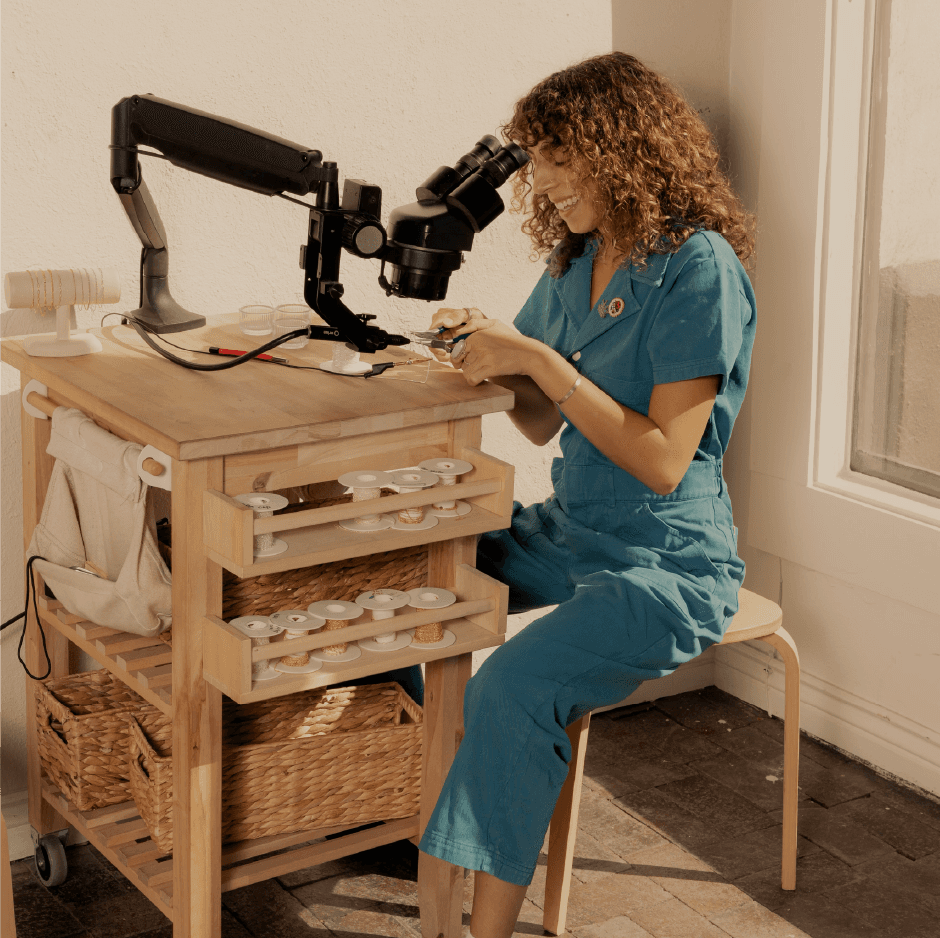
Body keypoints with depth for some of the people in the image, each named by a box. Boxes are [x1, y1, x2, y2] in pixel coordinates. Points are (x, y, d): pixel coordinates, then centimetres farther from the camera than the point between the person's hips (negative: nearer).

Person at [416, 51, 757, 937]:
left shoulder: (699, 270, -15)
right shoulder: (577, 262, 9)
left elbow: (662, 461, -20)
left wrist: (542, 361, -22)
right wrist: (496, 352, -4)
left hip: (665, 564, -8)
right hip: (564, 531, 8)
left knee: (512, 688, -29)